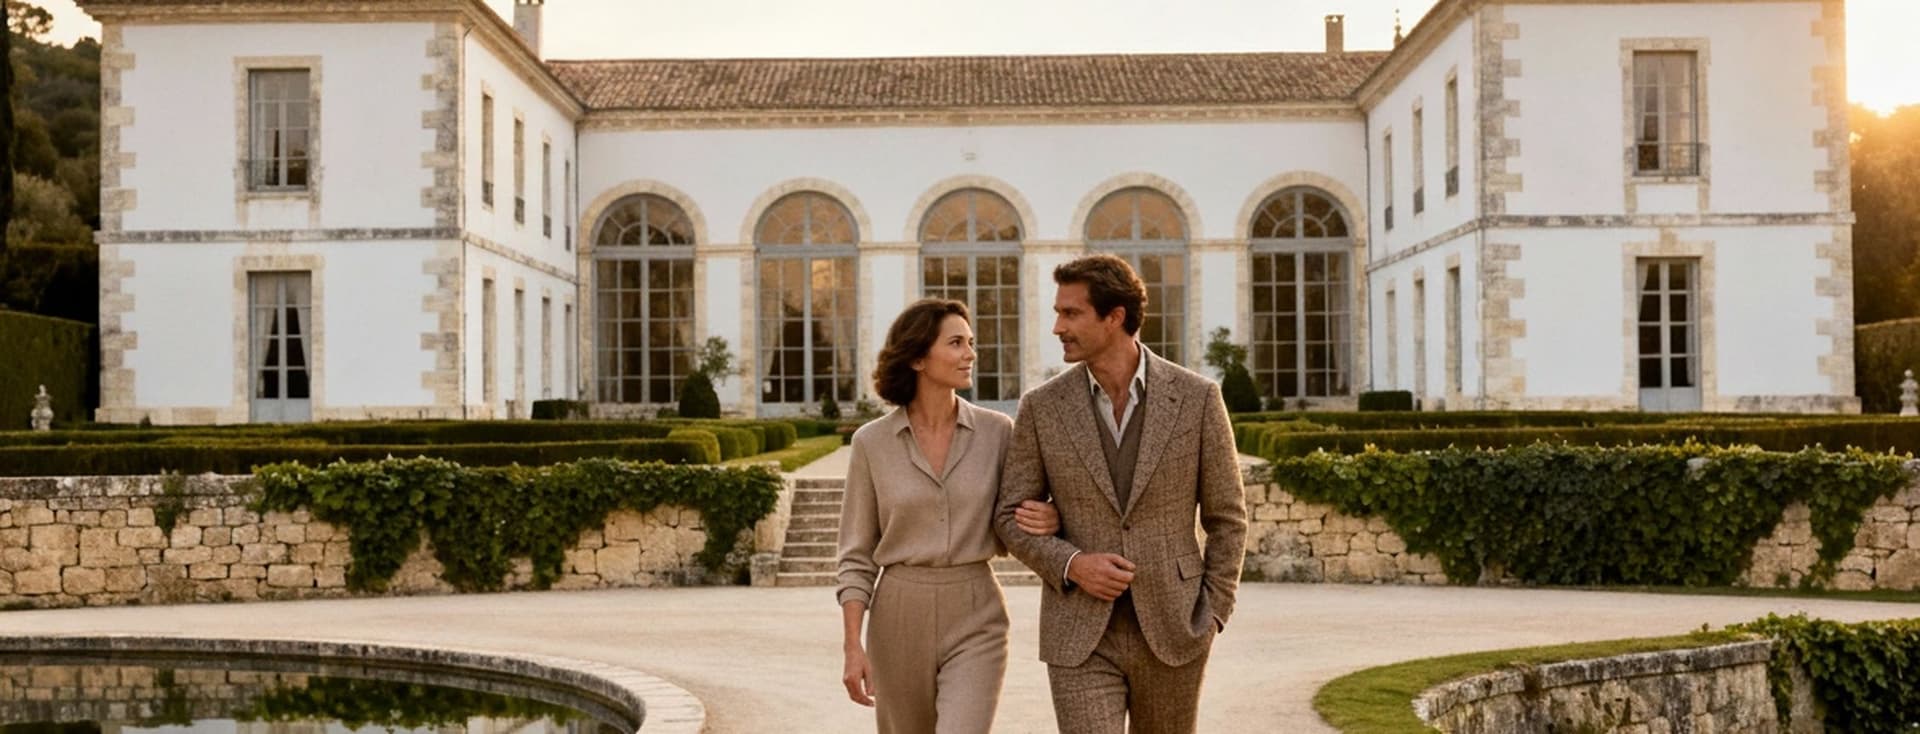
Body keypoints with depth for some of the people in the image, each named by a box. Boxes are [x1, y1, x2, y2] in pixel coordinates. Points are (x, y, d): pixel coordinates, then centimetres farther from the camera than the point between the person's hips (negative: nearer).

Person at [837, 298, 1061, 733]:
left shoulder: (997, 432, 0)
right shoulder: (872, 442, -2)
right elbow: (857, 555, 2)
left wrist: (1050, 523, -14)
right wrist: (853, 646, -6)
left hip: (975, 620, -1)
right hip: (899, 620, 1)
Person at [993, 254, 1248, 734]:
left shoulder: (1196, 398, -5)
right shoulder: (1042, 408, -2)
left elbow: (1226, 516, 3)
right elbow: (1011, 517, 4)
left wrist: (1212, 615, -2)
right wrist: (1072, 564, -14)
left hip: (1170, 628, 0)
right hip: (1081, 634, 0)